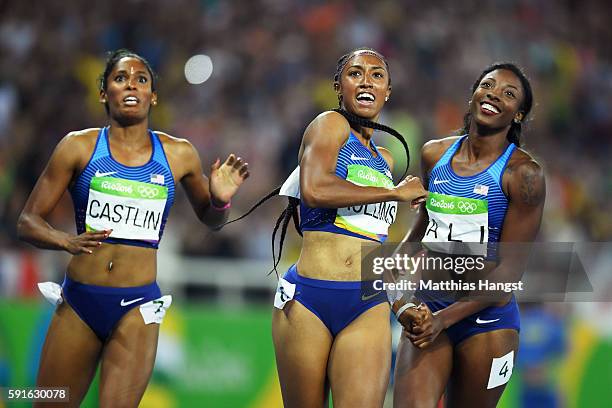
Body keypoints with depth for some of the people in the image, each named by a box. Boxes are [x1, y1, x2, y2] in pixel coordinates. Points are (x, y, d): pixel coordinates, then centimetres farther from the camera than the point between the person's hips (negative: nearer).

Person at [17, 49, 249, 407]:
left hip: (136, 309, 0)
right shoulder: (79, 147, 1)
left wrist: (220, 200, -2)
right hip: (79, 300, 0)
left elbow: (210, 219, 22)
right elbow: (28, 222, 2)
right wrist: (68, 241, -18)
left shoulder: (178, 155, 6)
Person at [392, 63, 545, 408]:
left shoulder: (523, 173, -9)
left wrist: (445, 318, -18)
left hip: (486, 316, -3)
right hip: (427, 307, 3)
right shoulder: (435, 154, 7)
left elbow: (510, 268, -11)